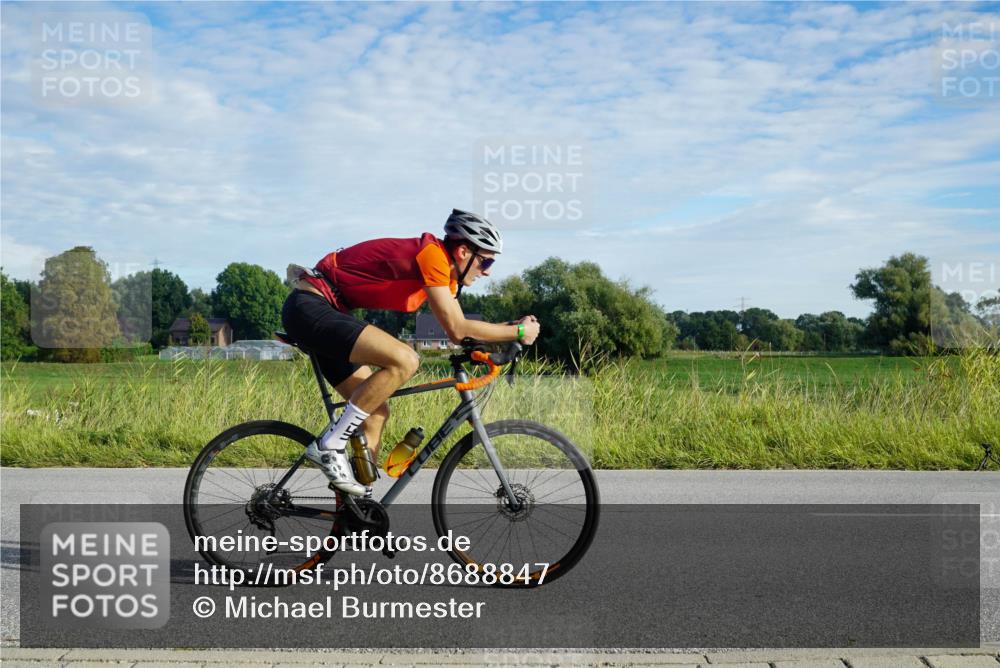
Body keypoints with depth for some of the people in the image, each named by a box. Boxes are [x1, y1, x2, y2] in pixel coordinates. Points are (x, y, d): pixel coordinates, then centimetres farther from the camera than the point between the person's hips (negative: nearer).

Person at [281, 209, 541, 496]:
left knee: (376, 412, 8)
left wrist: (511, 328, 3)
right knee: (404, 360, -27)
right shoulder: (431, 254, -19)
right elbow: (457, 329, -21)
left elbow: (457, 330, 14)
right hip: (309, 307, -10)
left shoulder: (443, 270, 11)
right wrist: (518, 332, -11)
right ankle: (329, 445, -16)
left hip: (321, 311, 10)